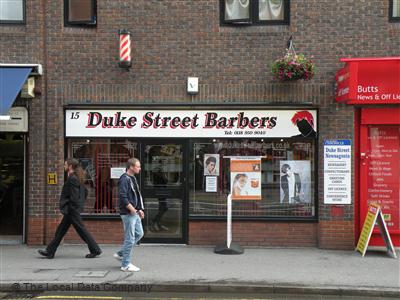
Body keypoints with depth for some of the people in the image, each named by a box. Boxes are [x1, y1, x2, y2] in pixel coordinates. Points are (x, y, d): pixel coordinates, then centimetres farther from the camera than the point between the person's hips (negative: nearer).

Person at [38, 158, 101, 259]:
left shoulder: (72, 178, -17)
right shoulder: (77, 177, 12)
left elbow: (74, 196, -22)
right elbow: (85, 191, 17)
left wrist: (67, 208, -17)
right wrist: (80, 202, 17)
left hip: (72, 209, -10)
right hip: (71, 210, 10)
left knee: (81, 229, -3)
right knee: (61, 230, 12)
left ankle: (95, 250, 4)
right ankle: (50, 251, 18)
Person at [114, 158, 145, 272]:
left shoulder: (133, 179, 16)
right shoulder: (124, 179, -15)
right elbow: (122, 197, -23)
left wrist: (140, 209, 15)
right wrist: (131, 209, -18)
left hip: (135, 213, 10)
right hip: (128, 213, -10)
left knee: (139, 234, 16)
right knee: (130, 238, -3)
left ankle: (121, 253, 25)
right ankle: (125, 264, 8)